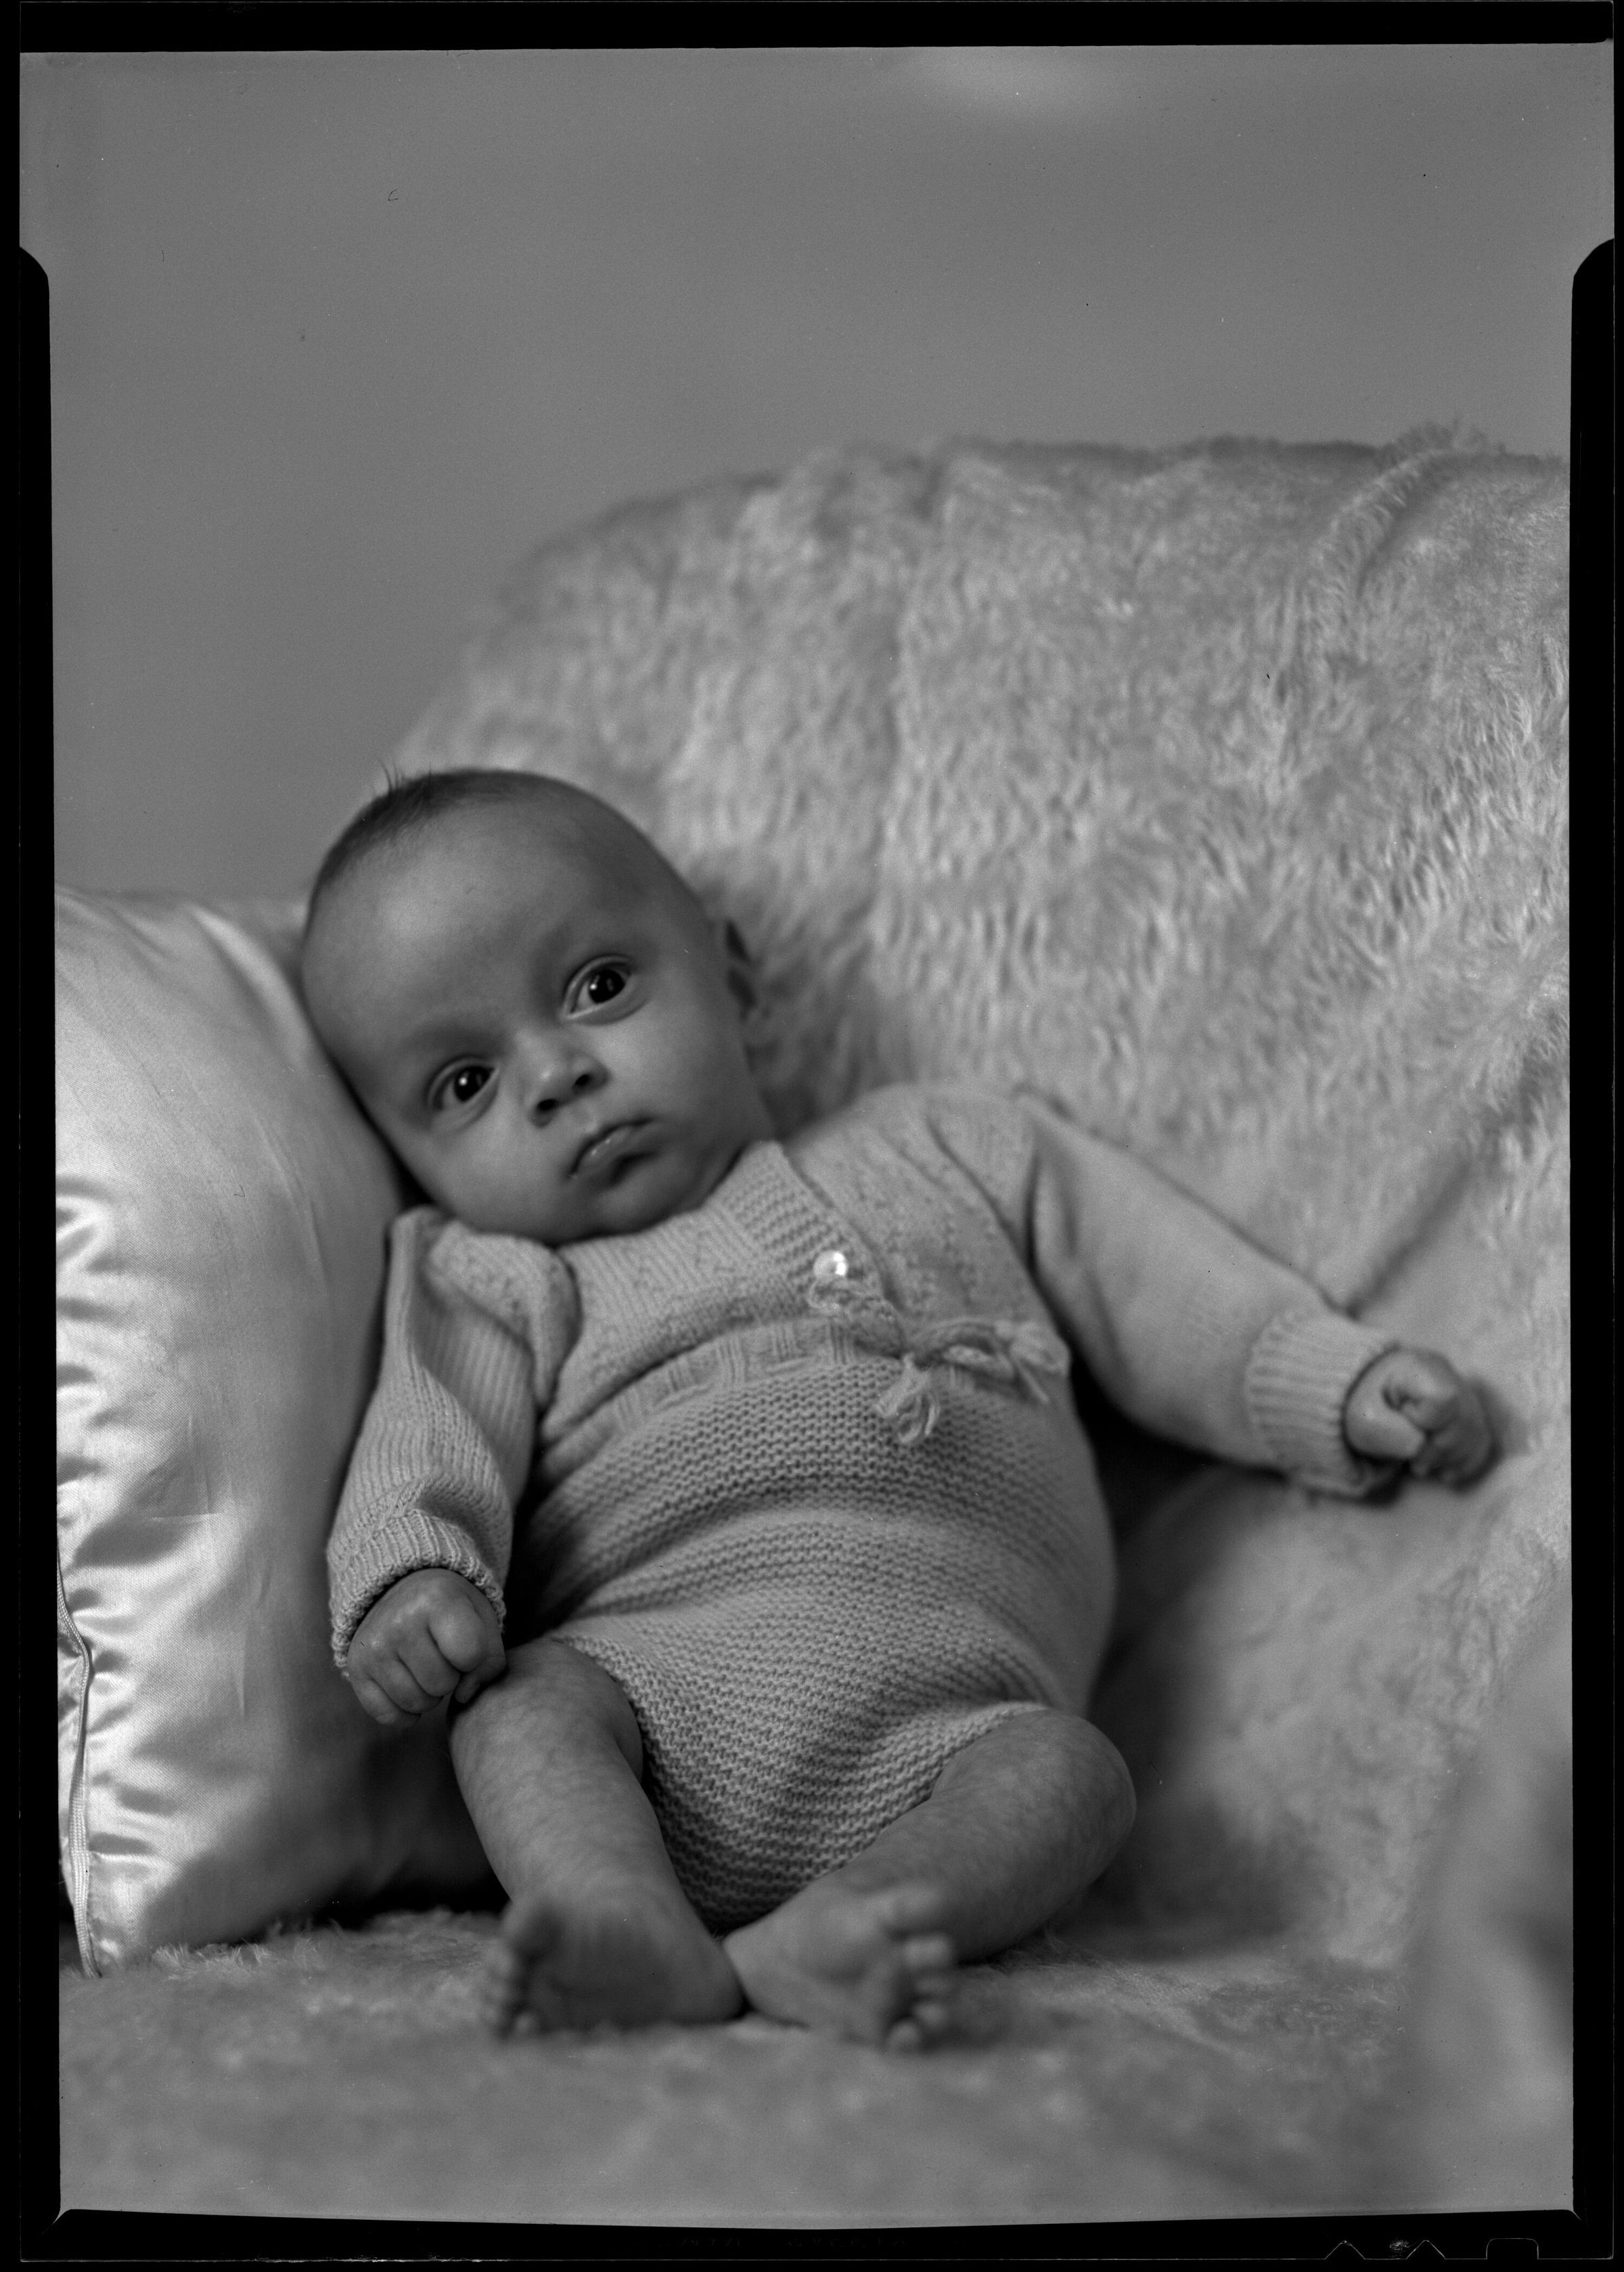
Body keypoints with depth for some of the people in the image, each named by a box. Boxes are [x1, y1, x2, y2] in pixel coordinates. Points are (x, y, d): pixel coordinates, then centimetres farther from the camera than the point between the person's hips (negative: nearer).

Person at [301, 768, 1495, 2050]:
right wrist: (413, 1576, -20)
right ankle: (629, 1930, -50)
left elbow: (1159, 1288, 25)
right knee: (521, 1709, -28)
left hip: (943, 1705, 1)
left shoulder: (948, 1160, 25)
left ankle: (810, 1944, -45)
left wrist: (1339, 1387, 12)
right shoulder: (499, 1285, 20)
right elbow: (430, 1446, 3)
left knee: (1071, 1771, -26)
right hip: (645, 1662, -1)